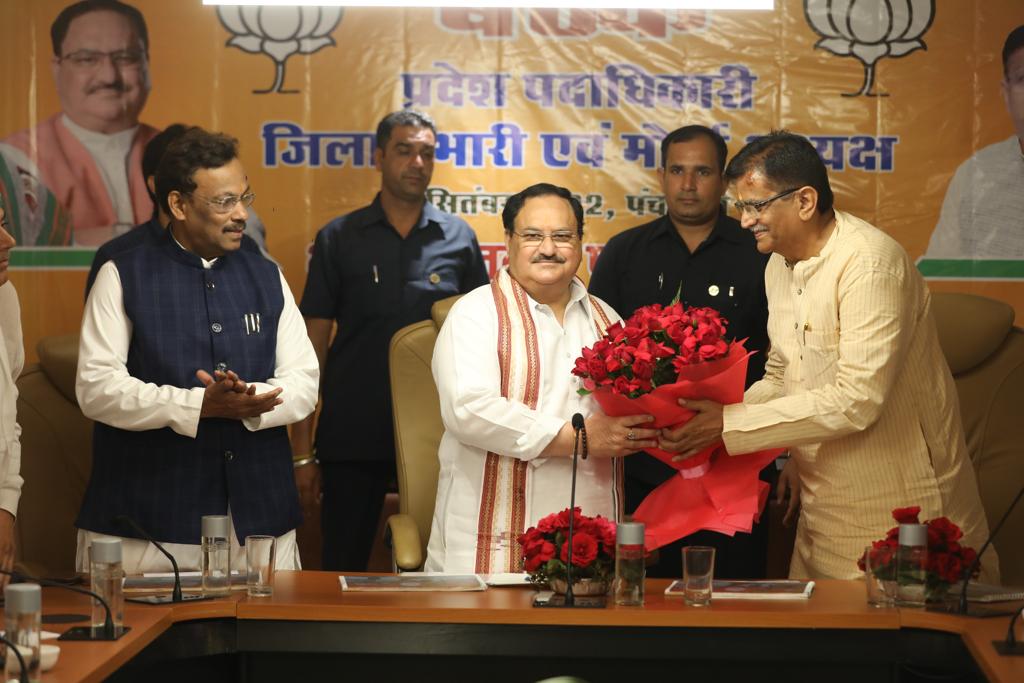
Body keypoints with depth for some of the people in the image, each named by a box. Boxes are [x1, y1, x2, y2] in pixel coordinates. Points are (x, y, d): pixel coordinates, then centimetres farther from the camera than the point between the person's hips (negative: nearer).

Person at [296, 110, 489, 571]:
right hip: (352, 441, -1)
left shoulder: (458, 239, 5)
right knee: (342, 572, 6)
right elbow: (313, 346, 2)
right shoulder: (339, 238, 2)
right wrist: (302, 451, -2)